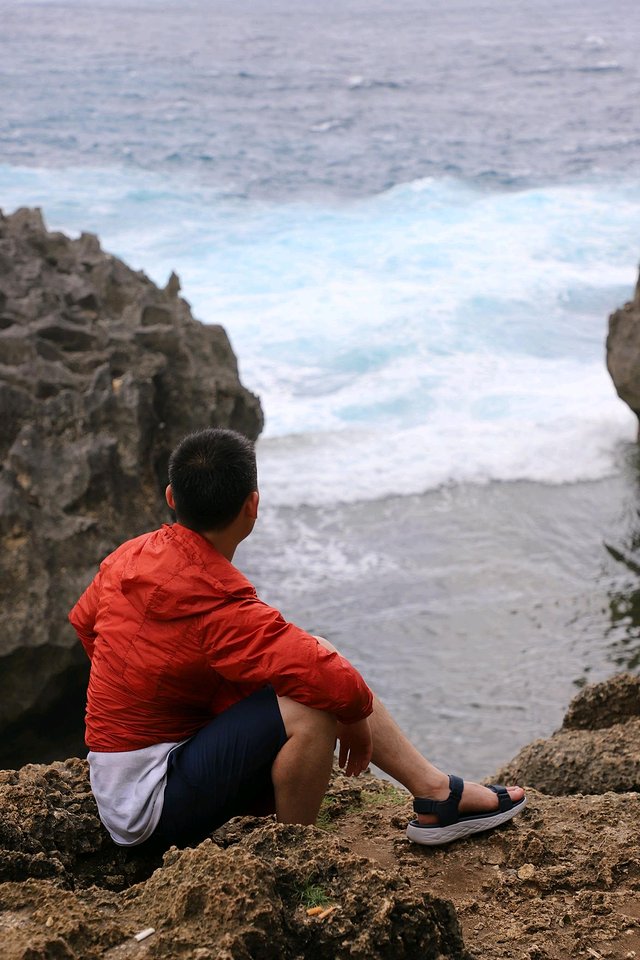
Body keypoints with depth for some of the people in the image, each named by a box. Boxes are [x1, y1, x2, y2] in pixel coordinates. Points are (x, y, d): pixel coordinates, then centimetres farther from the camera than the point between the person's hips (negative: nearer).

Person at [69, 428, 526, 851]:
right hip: (150, 808, -9)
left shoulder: (131, 556, -2)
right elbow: (338, 684, -32)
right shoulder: (219, 606, -29)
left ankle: (434, 789, 7)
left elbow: (84, 620, 19)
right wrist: (356, 720, -9)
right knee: (310, 705, -27)